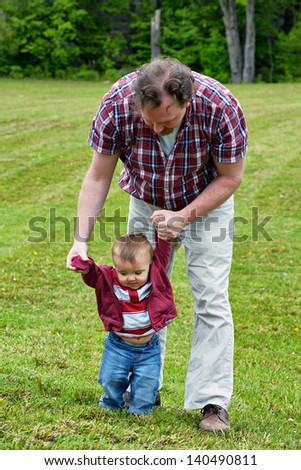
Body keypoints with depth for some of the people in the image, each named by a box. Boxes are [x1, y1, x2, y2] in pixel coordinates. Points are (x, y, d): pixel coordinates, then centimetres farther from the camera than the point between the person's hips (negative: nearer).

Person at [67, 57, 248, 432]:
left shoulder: (221, 108, -35)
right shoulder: (116, 105, -31)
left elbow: (230, 177, -18)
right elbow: (98, 177, -18)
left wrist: (184, 217, -28)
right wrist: (82, 239, -26)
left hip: (207, 202, -2)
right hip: (147, 204, 2)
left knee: (211, 299, -10)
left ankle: (213, 403, -7)